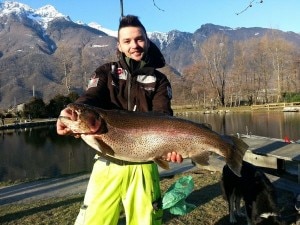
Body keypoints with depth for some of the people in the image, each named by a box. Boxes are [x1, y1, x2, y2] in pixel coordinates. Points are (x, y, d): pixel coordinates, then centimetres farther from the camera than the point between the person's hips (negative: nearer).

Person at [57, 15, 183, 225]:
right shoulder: (106, 72, 8)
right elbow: (90, 98, -9)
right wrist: (72, 114, -33)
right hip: (108, 163, 0)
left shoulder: (159, 80, 7)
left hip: (143, 165, 0)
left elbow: (162, 116, -8)